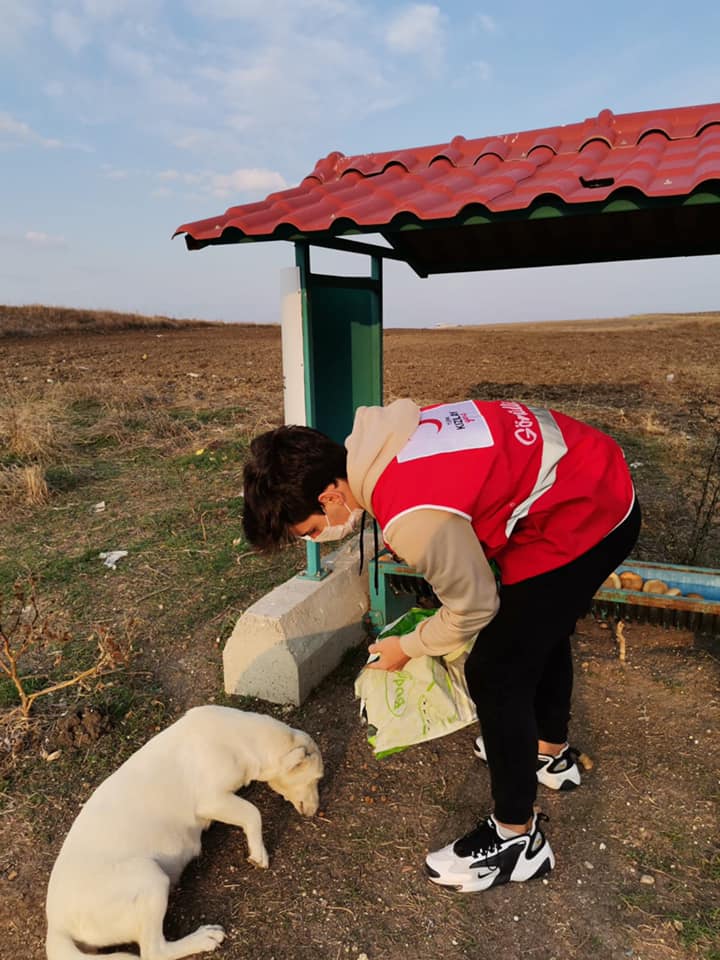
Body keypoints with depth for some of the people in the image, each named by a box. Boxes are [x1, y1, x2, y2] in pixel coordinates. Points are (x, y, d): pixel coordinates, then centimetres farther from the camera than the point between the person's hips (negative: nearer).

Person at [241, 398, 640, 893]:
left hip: (582, 521, -10)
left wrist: (408, 647, 2)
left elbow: (474, 606, -15)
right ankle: (551, 752, 52)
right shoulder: (380, 443, -4)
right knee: (538, 625, 28)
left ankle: (516, 839, 19)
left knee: (495, 676, -1)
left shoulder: (412, 518, -30)